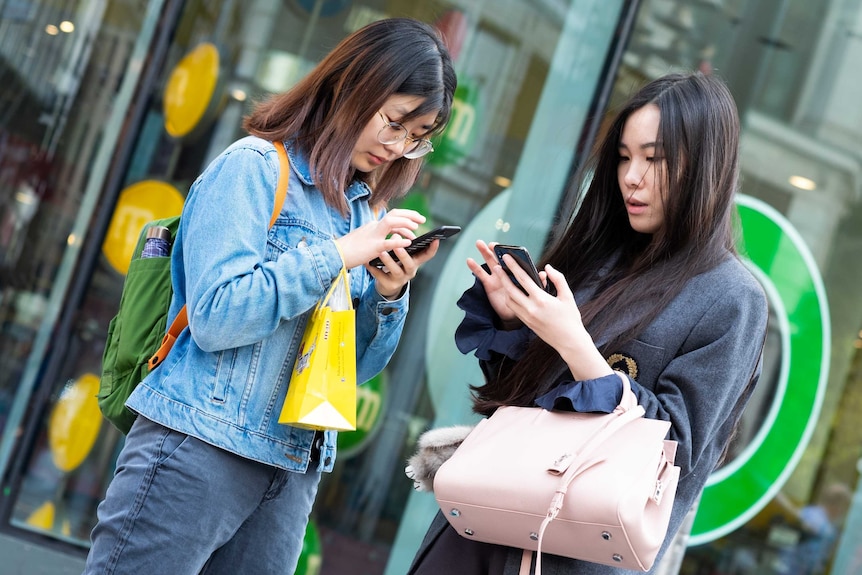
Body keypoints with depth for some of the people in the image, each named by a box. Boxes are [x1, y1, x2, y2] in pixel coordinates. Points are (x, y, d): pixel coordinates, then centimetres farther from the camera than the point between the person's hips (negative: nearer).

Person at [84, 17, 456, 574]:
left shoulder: (368, 210, 13)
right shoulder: (255, 166, -7)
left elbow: (356, 366, 14)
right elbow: (213, 317, -18)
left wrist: (388, 295, -6)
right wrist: (340, 254, -17)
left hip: (293, 473, 7)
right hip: (199, 454, -6)